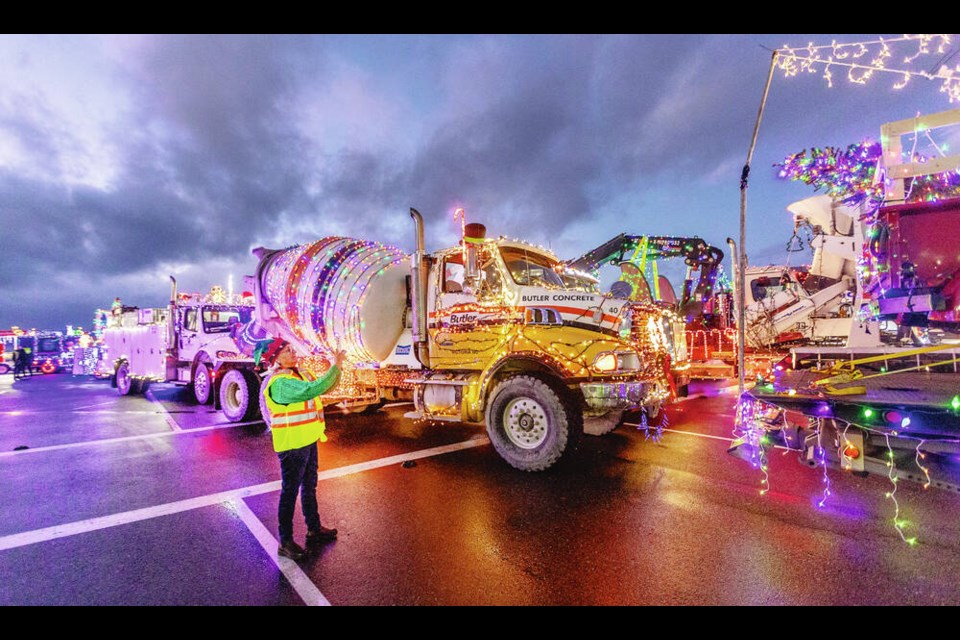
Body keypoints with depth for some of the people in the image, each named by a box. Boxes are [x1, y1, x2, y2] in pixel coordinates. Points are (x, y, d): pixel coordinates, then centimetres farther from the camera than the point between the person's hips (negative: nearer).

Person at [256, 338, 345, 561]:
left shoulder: (296, 375, 7)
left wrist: (336, 367, -6)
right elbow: (313, 390, -37)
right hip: (292, 446, -9)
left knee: (309, 487, 22)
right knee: (290, 493, 5)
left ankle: (314, 529, 38)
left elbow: (324, 387, 10)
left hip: (308, 441, 9)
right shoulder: (280, 383, -24)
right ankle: (285, 542, 22)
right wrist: (335, 367, -30)